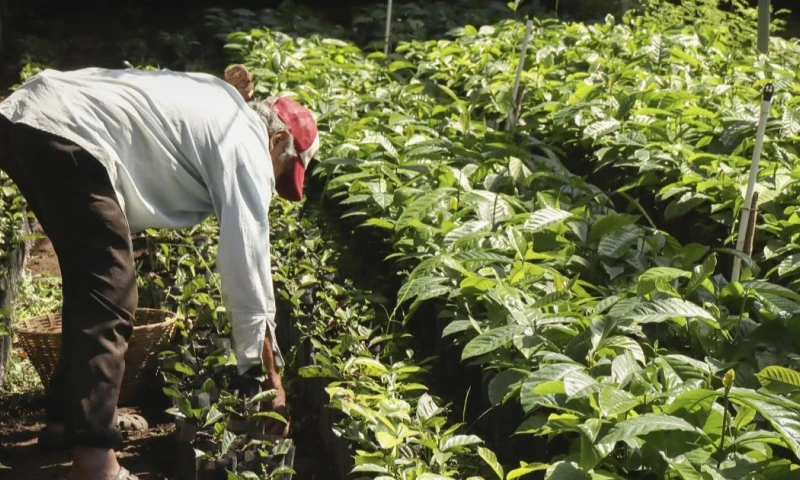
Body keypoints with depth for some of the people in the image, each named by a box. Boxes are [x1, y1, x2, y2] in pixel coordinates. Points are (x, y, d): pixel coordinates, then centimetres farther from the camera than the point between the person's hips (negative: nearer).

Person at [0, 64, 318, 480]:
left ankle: (66, 415, 28)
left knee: (89, 285, 20)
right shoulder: (247, 145, 0)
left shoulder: (218, 101, 24)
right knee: (109, 301, -8)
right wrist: (270, 378, 2)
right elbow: (246, 262, -3)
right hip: (66, 135, -10)